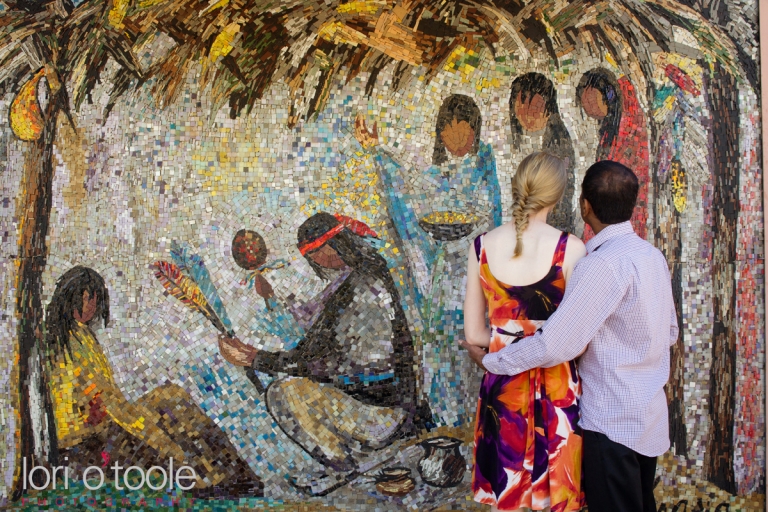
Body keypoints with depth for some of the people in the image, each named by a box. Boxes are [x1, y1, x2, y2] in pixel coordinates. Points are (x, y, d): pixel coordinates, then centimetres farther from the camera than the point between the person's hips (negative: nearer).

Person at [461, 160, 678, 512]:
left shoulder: (603, 264, -23)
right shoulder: (652, 255, 4)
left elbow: (557, 344, -24)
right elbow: (669, 332, 13)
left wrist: (490, 361, -12)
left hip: (611, 420, -8)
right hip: (650, 415, 8)